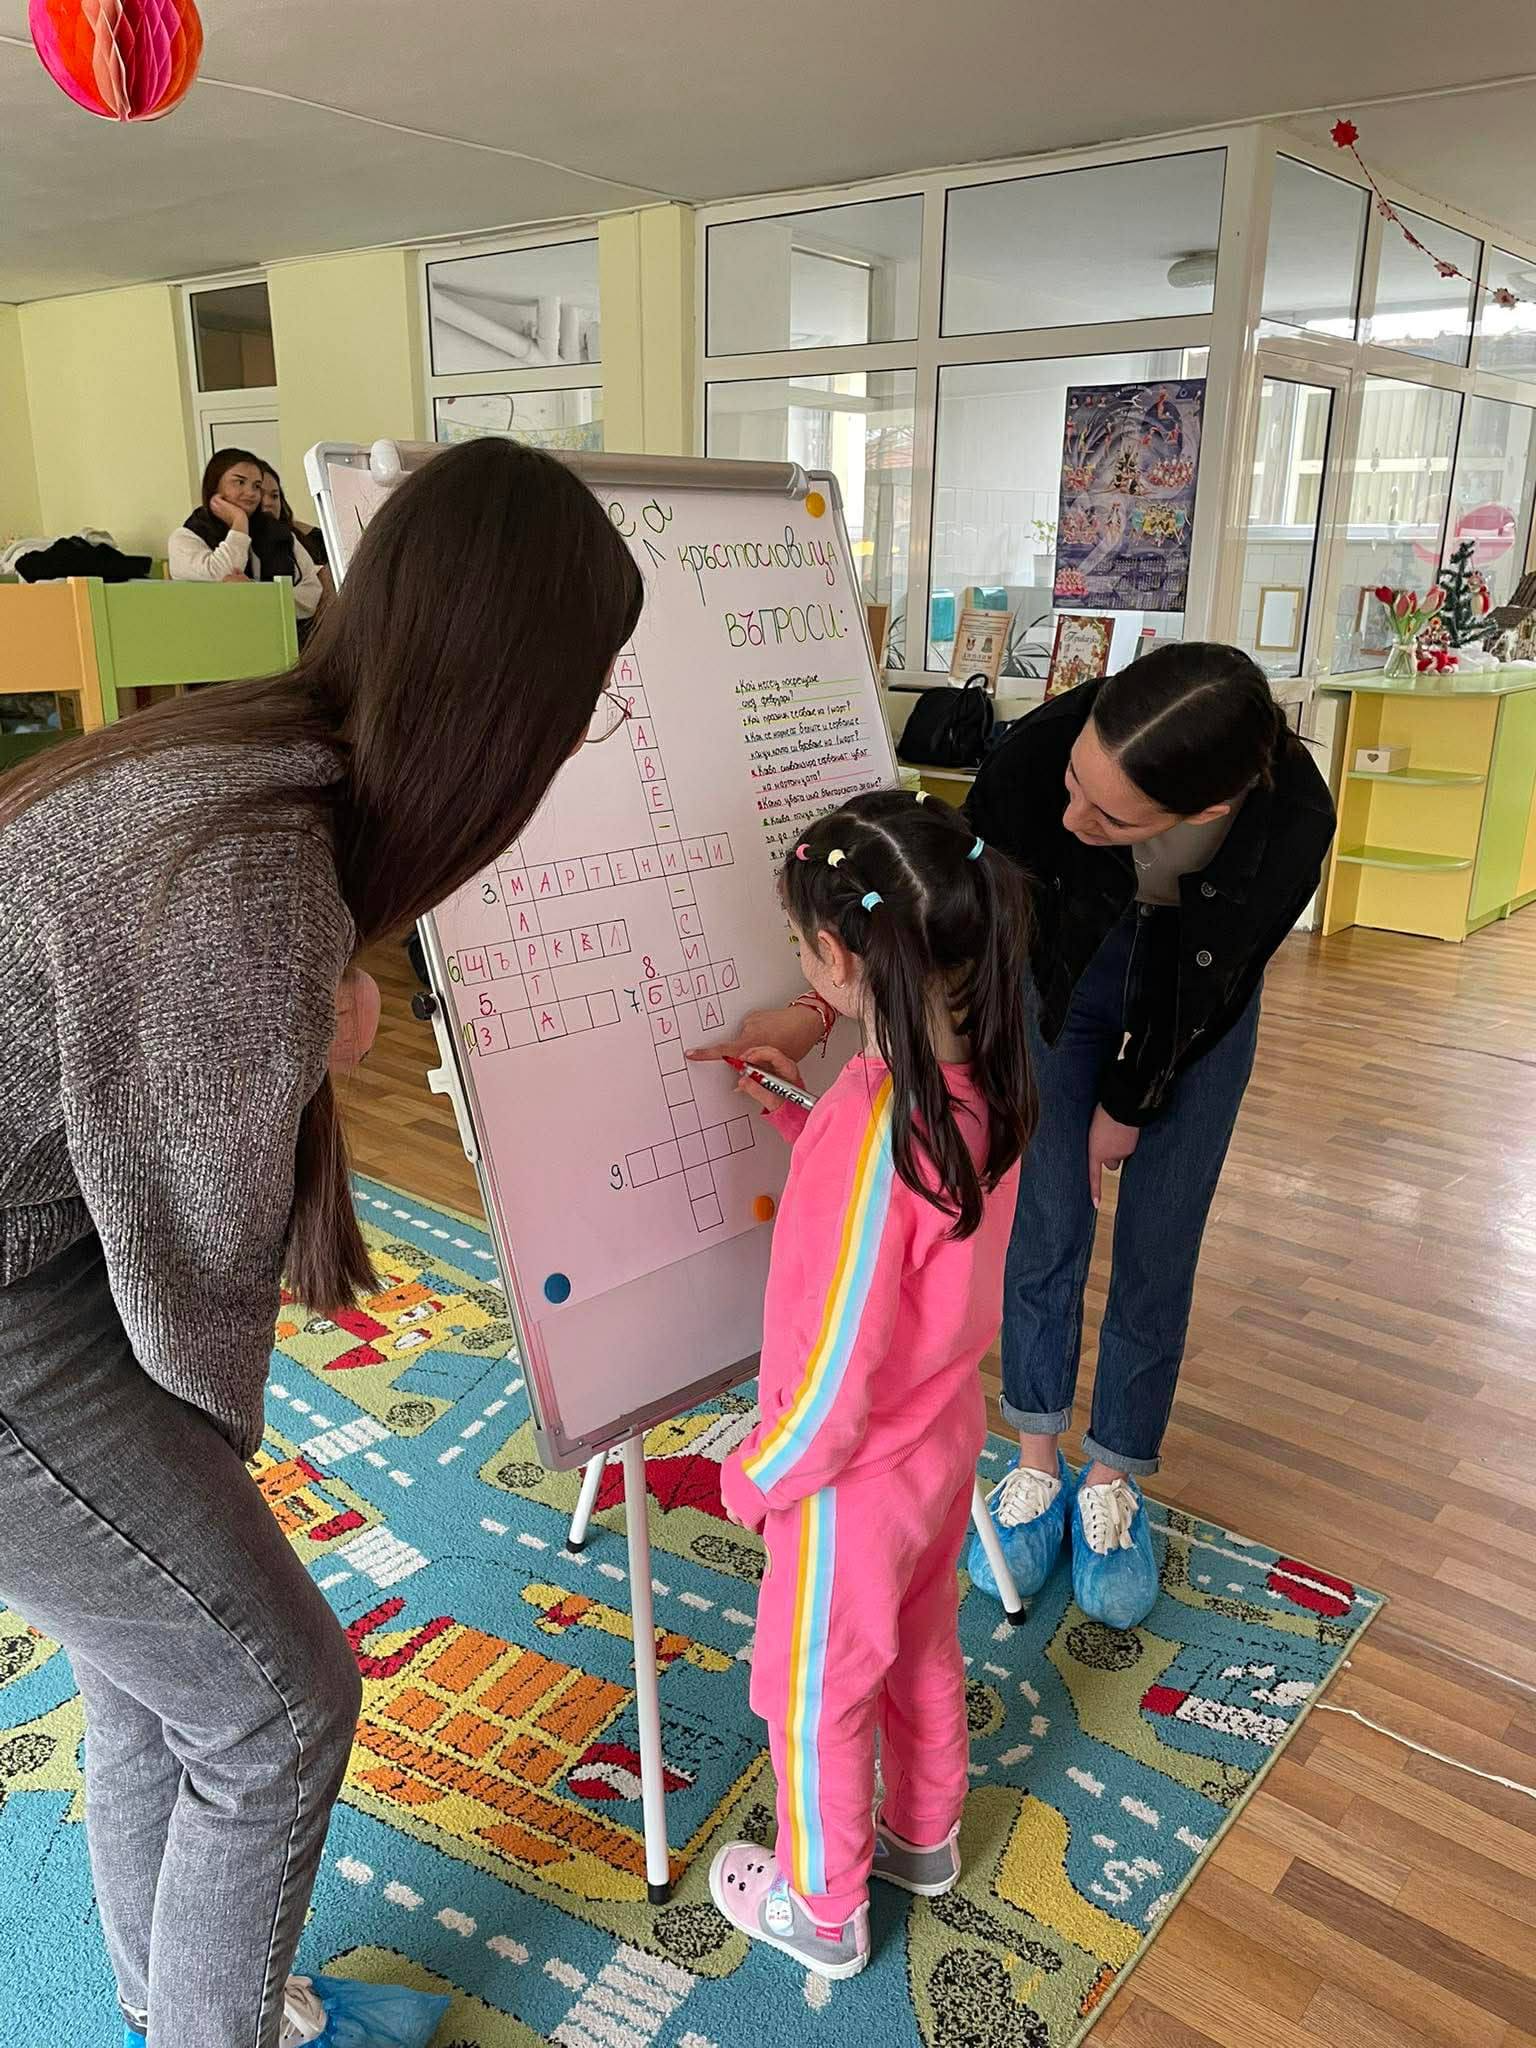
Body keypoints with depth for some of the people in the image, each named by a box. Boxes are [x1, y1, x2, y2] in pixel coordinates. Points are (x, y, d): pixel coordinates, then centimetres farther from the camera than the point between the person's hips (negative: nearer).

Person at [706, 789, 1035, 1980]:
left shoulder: (871, 1119, -36)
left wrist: (757, 1479, -12)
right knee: (921, 1645, 30)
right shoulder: (983, 1076, -11)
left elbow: (840, 1361, -28)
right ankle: (925, 1839, 55)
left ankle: (823, 1914, 43)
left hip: (857, 1474, -7)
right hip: (949, 1435, 8)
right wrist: (800, 1110, 0)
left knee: (814, 1694, 18)